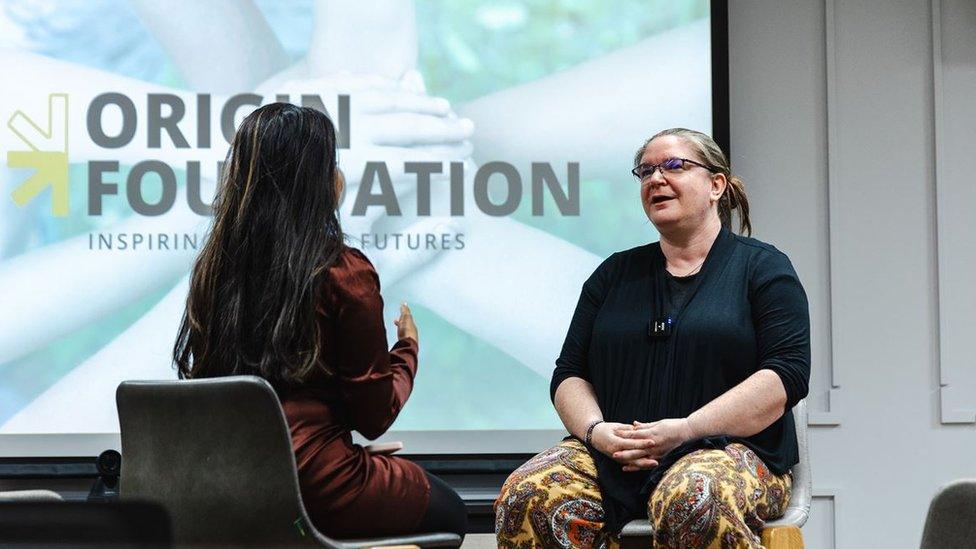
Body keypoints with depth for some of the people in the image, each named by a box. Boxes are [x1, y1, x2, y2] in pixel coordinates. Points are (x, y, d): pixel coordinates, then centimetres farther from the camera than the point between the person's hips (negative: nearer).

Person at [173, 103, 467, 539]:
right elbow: (374, 416, -6)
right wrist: (407, 347, 13)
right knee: (447, 512, 24)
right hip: (314, 488, -6)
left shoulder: (211, 269, 4)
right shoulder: (345, 274, -12)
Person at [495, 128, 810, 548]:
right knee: (527, 498, -28)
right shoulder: (615, 274, 21)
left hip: (725, 447, -4)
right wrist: (595, 430, -8)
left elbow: (787, 374, -5)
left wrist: (685, 430, -16)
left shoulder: (763, 268, 9)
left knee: (694, 503, -41)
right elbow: (569, 374, 16)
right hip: (610, 455, 4)